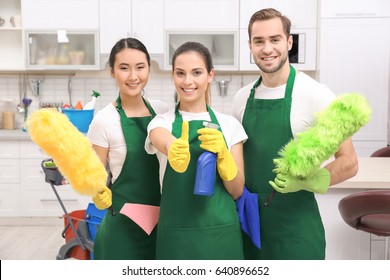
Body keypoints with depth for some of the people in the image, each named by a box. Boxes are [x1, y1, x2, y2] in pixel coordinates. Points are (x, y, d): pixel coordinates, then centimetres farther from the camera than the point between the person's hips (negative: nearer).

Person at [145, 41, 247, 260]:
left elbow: (237, 190, -1)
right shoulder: (161, 122, -1)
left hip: (221, 233, 1)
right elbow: (166, 143, -25)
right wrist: (175, 151, -46)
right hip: (176, 236, -1)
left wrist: (221, 153, -18)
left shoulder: (230, 124, 2)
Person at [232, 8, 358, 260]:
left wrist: (305, 180, -24)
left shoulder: (316, 95, -12)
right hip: (248, 220, 5)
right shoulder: (242, 97, 4)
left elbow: (348, 163, -8)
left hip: (295, 226, -4)